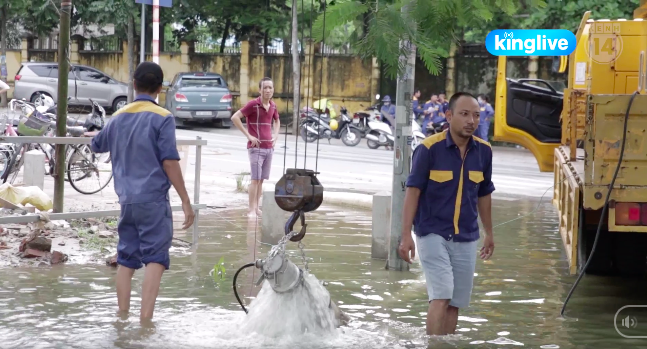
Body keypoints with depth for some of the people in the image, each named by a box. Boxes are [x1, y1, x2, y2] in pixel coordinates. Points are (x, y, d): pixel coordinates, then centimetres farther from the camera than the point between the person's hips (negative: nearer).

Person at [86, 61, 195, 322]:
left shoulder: (119, 117, 11)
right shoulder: (162, 118, -7)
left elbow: (97, 146, 29)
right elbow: (169, 162, -12)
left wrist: (94, 135, 54)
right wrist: (186, 202, -9)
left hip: (127, 200, 6)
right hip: (154, 200, -6)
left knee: (126, 260, 12)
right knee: (155, 259, -5)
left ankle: (123, 318, 15)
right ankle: (145, 319, -15)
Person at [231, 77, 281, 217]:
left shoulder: (272, 105, 9)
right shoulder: (253, 104, -10)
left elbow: (277, 121, 30)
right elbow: (235, 117, -14)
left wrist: (275, 135, 13)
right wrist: (248, 135, -15)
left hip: (269, 147, 6)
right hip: (256, 147, -6)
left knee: (262, 179, 10)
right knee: (255, 179, -8)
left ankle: (257, 208, 16)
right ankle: (251, 210, -4)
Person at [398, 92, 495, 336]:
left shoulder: (483, 151, 2)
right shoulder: (429, 148, -12)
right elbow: (413, 191, -9)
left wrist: (489, 233, 20)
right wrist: (406, 235, -13)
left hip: (466, 239, 5)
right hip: (433, 234, -5)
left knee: (455, 303, 8)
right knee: (441, 297, -16)